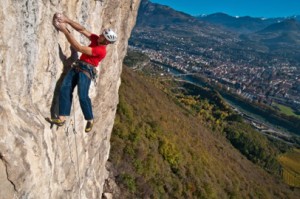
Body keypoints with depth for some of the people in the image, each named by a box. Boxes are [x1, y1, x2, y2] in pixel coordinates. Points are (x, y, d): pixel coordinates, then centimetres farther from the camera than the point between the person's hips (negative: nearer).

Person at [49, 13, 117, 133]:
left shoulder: (101, 51, -15)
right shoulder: (96, 39, 10)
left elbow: (79, 48, -17)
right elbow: (82, 30, 12)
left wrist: (65, 31, -13)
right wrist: (67, 20, -2)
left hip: (86, 70, -8)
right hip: (77, 67, 8)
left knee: (83, 96, -21)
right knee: (65, 89, -9)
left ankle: (90, 120, 3)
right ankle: (61, 119, -14)